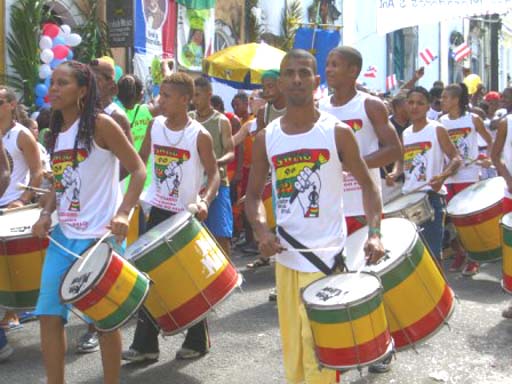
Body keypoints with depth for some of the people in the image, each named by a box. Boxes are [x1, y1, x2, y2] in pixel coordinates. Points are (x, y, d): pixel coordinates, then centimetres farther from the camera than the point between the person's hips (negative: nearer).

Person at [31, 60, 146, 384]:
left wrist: (123, 213, -23)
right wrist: (46, 214, 2)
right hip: (64, 235, 7)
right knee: (49, 315, 5)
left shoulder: (101, 125, -9)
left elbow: (139, 170, -11)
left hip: (101, 236, -7)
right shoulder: (57, 131, 12)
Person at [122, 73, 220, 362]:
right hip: (158, 211, 5)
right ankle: (145, 344, 14)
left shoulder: (200, 135, -13)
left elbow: (214, 174, -9)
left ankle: (198, 341, 22)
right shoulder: (155, 125, 1)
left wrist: (205, 200, -27)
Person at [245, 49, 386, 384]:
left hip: (328, 258, -4)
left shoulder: (338, 132, -4)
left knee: (320, 349, -3)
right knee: (292, 344, 15)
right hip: (286, 258, 4)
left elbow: (367, 185, 1)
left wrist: (374, 234, -13)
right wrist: (262, 230, -10)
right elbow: (254, 195, 10)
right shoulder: (266, 138, 4)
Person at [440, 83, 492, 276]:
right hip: (447, 178, 3)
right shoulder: (441, 122, 4)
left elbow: (490, 141, 6)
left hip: (469, 177, -3)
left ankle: (473, 259, 11)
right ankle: (459, 254, 23)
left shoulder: (473, 119, -3)